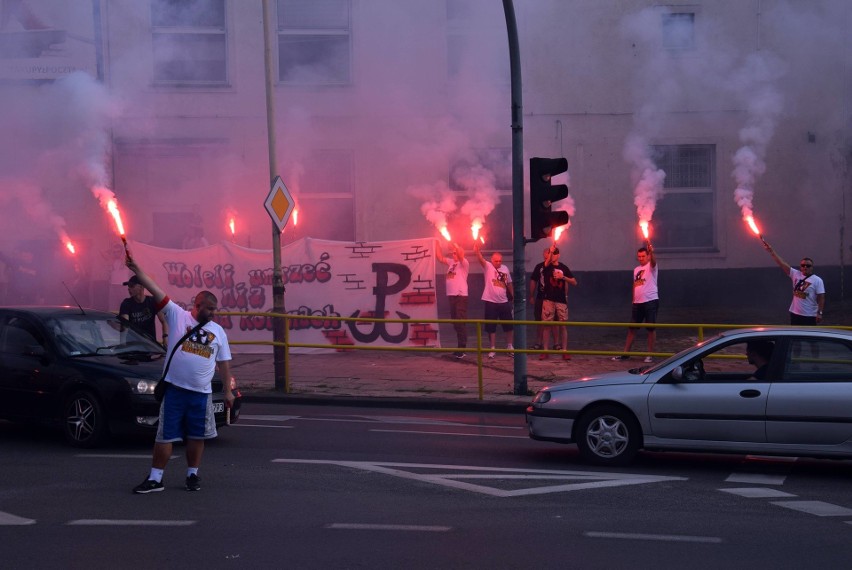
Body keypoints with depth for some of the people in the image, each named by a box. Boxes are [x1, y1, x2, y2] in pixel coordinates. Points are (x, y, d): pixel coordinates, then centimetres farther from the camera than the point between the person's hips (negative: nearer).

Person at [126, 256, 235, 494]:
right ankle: (155, 479, 8)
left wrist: (228, 390, 11)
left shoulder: (218, 331, 9)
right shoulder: (177, 316, -1)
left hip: (201, 392, 3)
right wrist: (137, 270, -17)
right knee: (165, 435, 1)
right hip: (174, 388, -3)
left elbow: (224, 362, 13)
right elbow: (156, 291, -9)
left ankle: (192, 475, 25)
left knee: (197, 436, 10)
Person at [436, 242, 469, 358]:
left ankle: (462, 349, -8)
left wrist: (454, 243, -16)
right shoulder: (451, 263, 17)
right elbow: (440, 258, 16)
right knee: (455, 323, 12)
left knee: (461, 323, -8)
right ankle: (460, 347, 20)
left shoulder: (464, 263, -4)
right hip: (451, 296, 8)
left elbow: (460, 254, -22)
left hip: (461, 296, -8)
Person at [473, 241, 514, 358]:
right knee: (491, 327, 2)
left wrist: (513, 296, 14)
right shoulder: (488, 267, -5)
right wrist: (477, 251, -44)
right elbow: (481, 259, -25)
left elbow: (509, 284, 16)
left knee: (508, 326, 9)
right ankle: (493, 349, 11)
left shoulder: (505, 269, 8)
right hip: (491, 302, -4)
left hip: (504, 302, 4)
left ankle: (510, 347, 22)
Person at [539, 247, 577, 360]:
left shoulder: (563, 267, 7)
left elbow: (574, 283, 6)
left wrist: (563, 277, -8)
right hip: (548, 300, -1)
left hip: (561, 300, 1)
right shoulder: (547, 266, 2)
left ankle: (564, 351, 7)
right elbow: (547, 263, -24)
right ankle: (545, 351, 6)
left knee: (563, 325, 1)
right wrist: (550, 252, -36)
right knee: (547, 325, 0)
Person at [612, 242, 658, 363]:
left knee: (651, 328, -2)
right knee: (632, 328, 9)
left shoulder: (651, 267, -5)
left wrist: (651, 251, -50)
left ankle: (650, 354, 5)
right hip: (637, 303, 7)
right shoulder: (636, 269, 16)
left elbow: (653, 261, -29)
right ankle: (625, 353, 15)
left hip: (651, 301, -7)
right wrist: (633, 300, 17)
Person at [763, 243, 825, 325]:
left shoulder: (817, 280, -6)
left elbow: (821, 298, -9)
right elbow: (782, 263, 2)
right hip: (795, 313, 5)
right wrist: (771, 250, -5)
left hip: (809, 316, -5)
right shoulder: (796, 274, 5)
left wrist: (819, 313, -17)